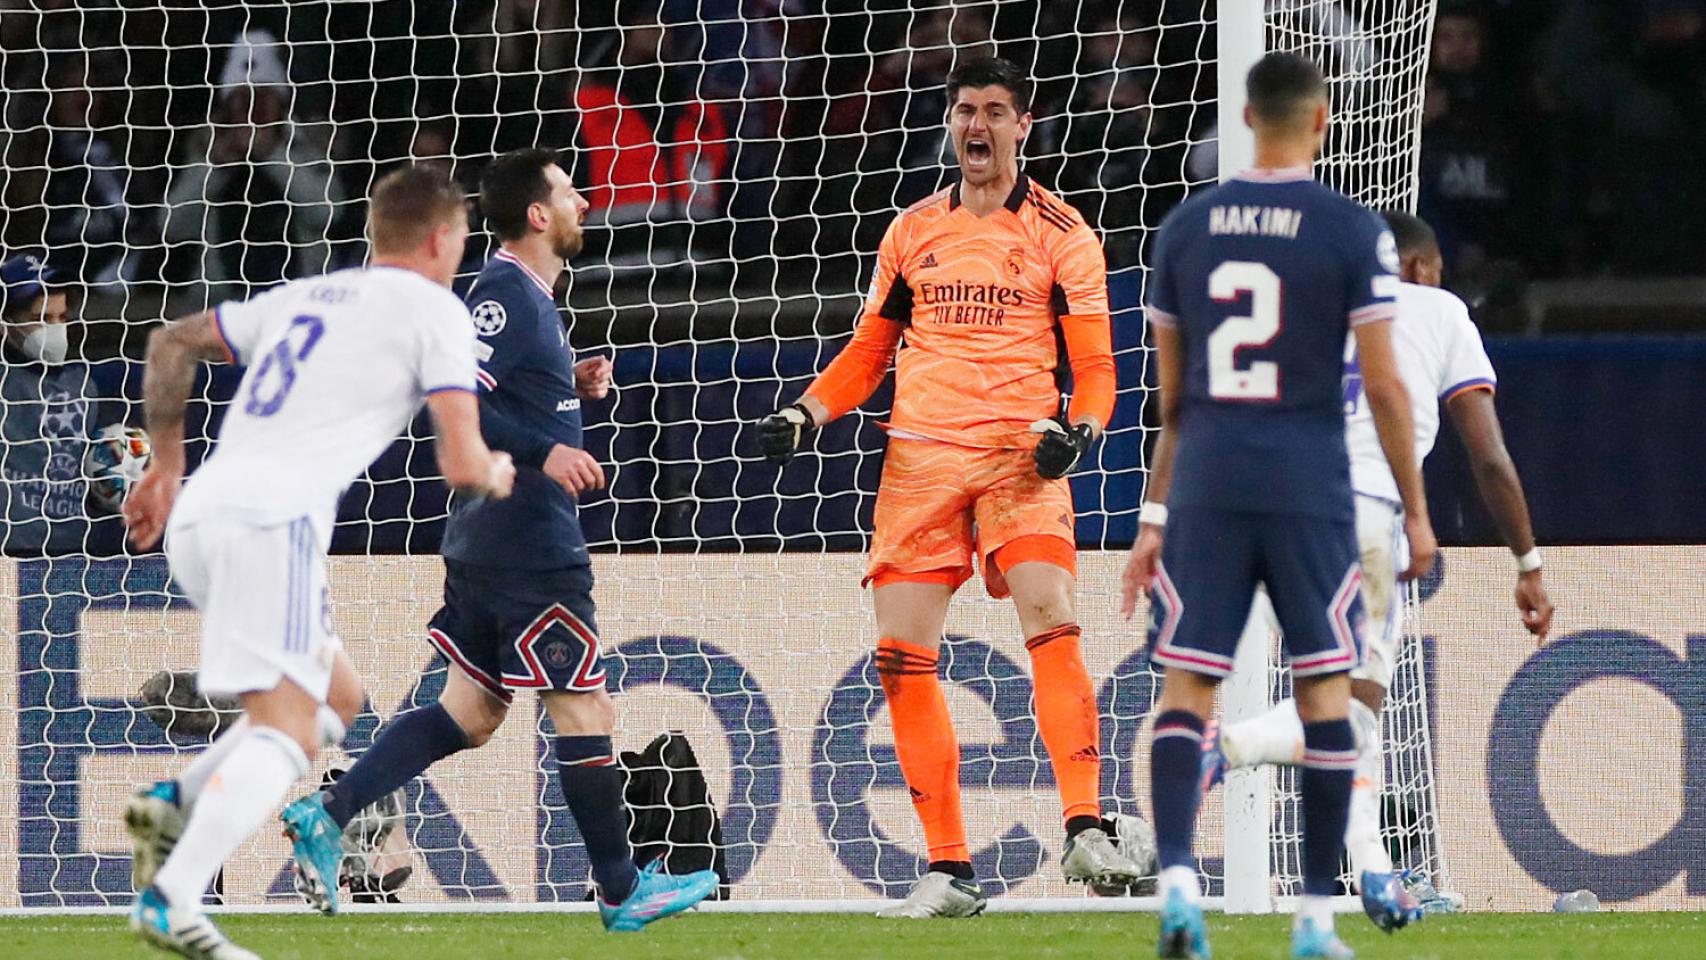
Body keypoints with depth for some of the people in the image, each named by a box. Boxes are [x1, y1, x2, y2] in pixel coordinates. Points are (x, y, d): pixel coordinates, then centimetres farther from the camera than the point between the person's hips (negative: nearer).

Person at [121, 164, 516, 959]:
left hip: (196, 517, 8)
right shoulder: (434, 310, 5)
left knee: (340, 699, 20)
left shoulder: (305, 297, 25)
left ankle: (174, 803, 3)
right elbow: (462, 467, -1)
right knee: (286, 729, -15)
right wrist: (499, 475, 21)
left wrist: (166, 464, 36)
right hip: (272, 518, -8)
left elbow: (171, 344, 32)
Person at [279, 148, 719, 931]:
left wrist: (574, 385, 12)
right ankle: (621, 890, 6)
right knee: (584, 707, -2)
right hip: (530, 543, -10)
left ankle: (328, 812, 4)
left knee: (470, 711, 11)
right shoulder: (505, 294, -14)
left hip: (487, 541, 10)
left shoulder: (525, 296, 17)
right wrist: (545, 450, -26)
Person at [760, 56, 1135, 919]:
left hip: (1019, 457, -3)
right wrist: (806, 413, 6)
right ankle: (949, 870, 1)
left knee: (1049, 621, -24)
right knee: (902, 654, -5)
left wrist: (1078, 429, -18)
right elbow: (868, 351, 22)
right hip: (920, 455, 3)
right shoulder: (914, 231, 14)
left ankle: (1085, 833, -25)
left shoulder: (1059, 233, 4)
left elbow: (1094, 365, 2)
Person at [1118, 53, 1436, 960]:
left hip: (1206, 484, 2)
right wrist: (1416, 512, 4)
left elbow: (1169, 391, 12)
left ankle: (1175, 875, -20)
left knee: (1185, 687, 2)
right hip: (1309, 486, -2)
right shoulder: (1352, 231, -4)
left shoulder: (1184, 226, 7)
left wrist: (1154, 516, 17)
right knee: (1325, 688, 7)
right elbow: (1383, 384, -5)